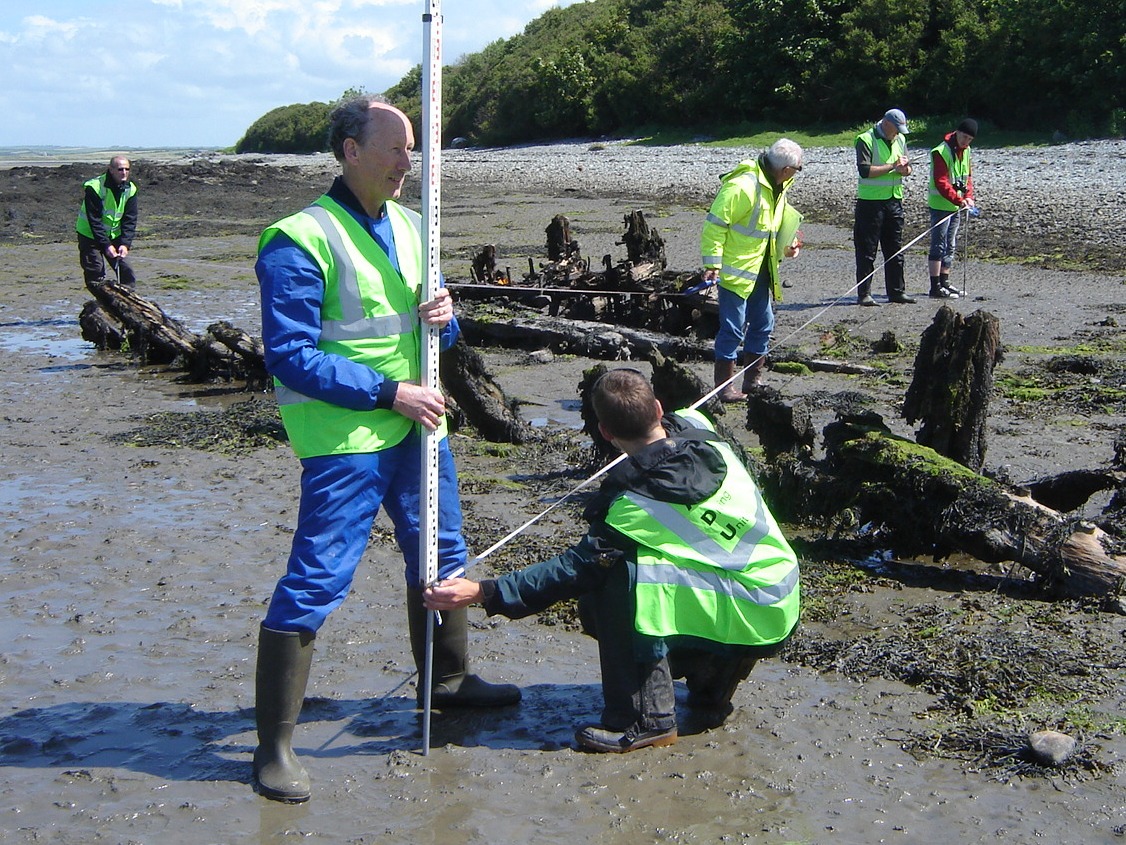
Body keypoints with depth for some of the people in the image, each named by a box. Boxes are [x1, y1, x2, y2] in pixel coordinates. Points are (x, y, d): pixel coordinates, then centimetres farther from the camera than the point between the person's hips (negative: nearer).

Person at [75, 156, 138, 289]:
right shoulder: (94, 188, -22)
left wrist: (125, 244, -19)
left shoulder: (130, 189, -7)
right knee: (95, 273, -7)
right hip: (90, 235, -4)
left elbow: (130, 220, -6)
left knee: (126, 271, -1)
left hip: (115, 235, 5)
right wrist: (106, 245, -27)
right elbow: (94, 221, -23)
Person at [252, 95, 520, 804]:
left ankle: (447, 681, 41)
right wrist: (389, 393, -21)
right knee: (317, 581, -8)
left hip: (416, 427, 8)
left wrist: (444, 314, -6)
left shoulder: (407, 225, 10)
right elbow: (291, 355, -19)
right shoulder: (301, 240, -15)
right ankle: (276, 743, 3)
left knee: (441, 556, 20)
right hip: (344, 438, -8)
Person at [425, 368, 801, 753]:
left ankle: (646, 718, -17)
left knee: (613, 581, -21)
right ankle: (710, 688, 15)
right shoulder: (697, 428, -6)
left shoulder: (637, 503, -24)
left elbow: (577, 568, -24)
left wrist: (484, 592, -25)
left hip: (746, 617, -8)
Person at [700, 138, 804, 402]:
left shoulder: (776, 188, 9)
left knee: (763, 325, 15)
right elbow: (714, 225, -22)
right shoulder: (742, 187, -22)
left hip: (760, 271, 10)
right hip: (735, 271, -10)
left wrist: (786, 247, 7)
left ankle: (753, 381, 27)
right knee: (733, 329, -6)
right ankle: (724, 387, 3)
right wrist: (713, 264, -24)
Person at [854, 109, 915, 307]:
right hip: (870, 202, -7)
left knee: (895, 249, 10)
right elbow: (865, 170, -20)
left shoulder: (900, 140, 12)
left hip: (894, 201, 7)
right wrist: (892, 166, -18)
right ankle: (864, 294, 2)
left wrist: (904, 168, -9)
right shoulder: (866, 140, -10)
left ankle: (897, 291, 17)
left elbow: (907, 170, 15)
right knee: (867, 250, -2)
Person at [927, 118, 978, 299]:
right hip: (940, 205, -9)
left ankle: (944, 283, 20)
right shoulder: (941, 152, -16)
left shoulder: (965, 151, 11)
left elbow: (967, 175, 17)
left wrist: (968, 196, -1)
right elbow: (941, 182, -22)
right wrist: (959, 200, -28)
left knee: (950, 247, 13)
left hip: (955, 207, 9)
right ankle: (935, 287, -8)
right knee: (938, 246, -8)